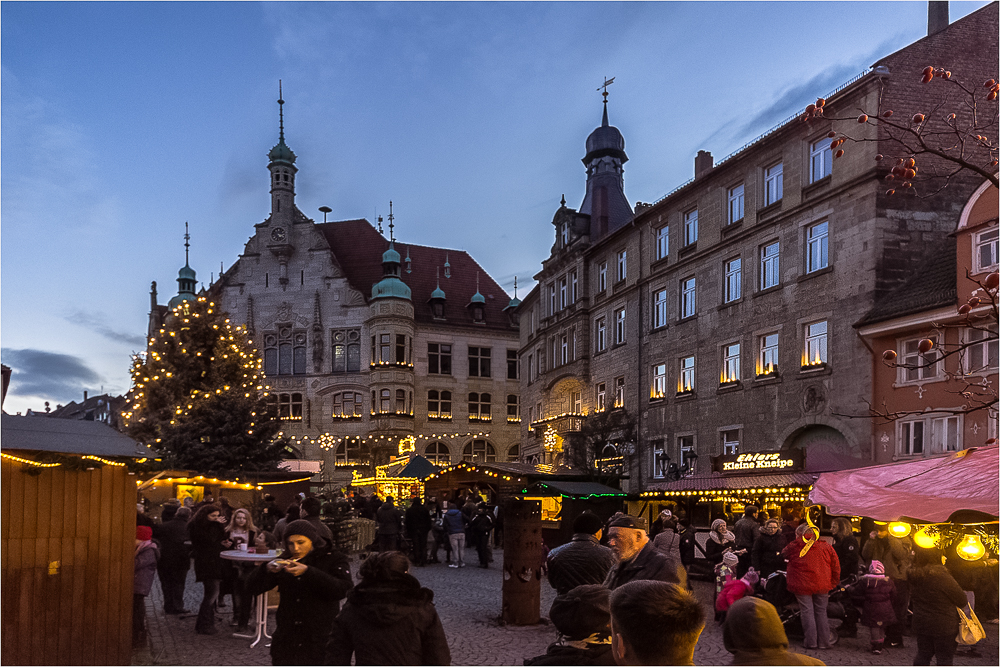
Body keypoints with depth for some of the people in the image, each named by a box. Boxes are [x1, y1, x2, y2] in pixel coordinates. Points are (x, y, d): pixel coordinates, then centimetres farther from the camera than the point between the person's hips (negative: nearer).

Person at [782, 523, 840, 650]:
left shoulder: (792, 547, -6)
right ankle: (824, 641, 18)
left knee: (807, 612, 5)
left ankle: (810, 641, 7)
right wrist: (834, 584, 15)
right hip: (822, 585, 3)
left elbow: (781, 560, 9)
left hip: (801, 585, -3)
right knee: (821, 611, 14)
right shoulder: (826, 547, 1)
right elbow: (836, 567, 7)